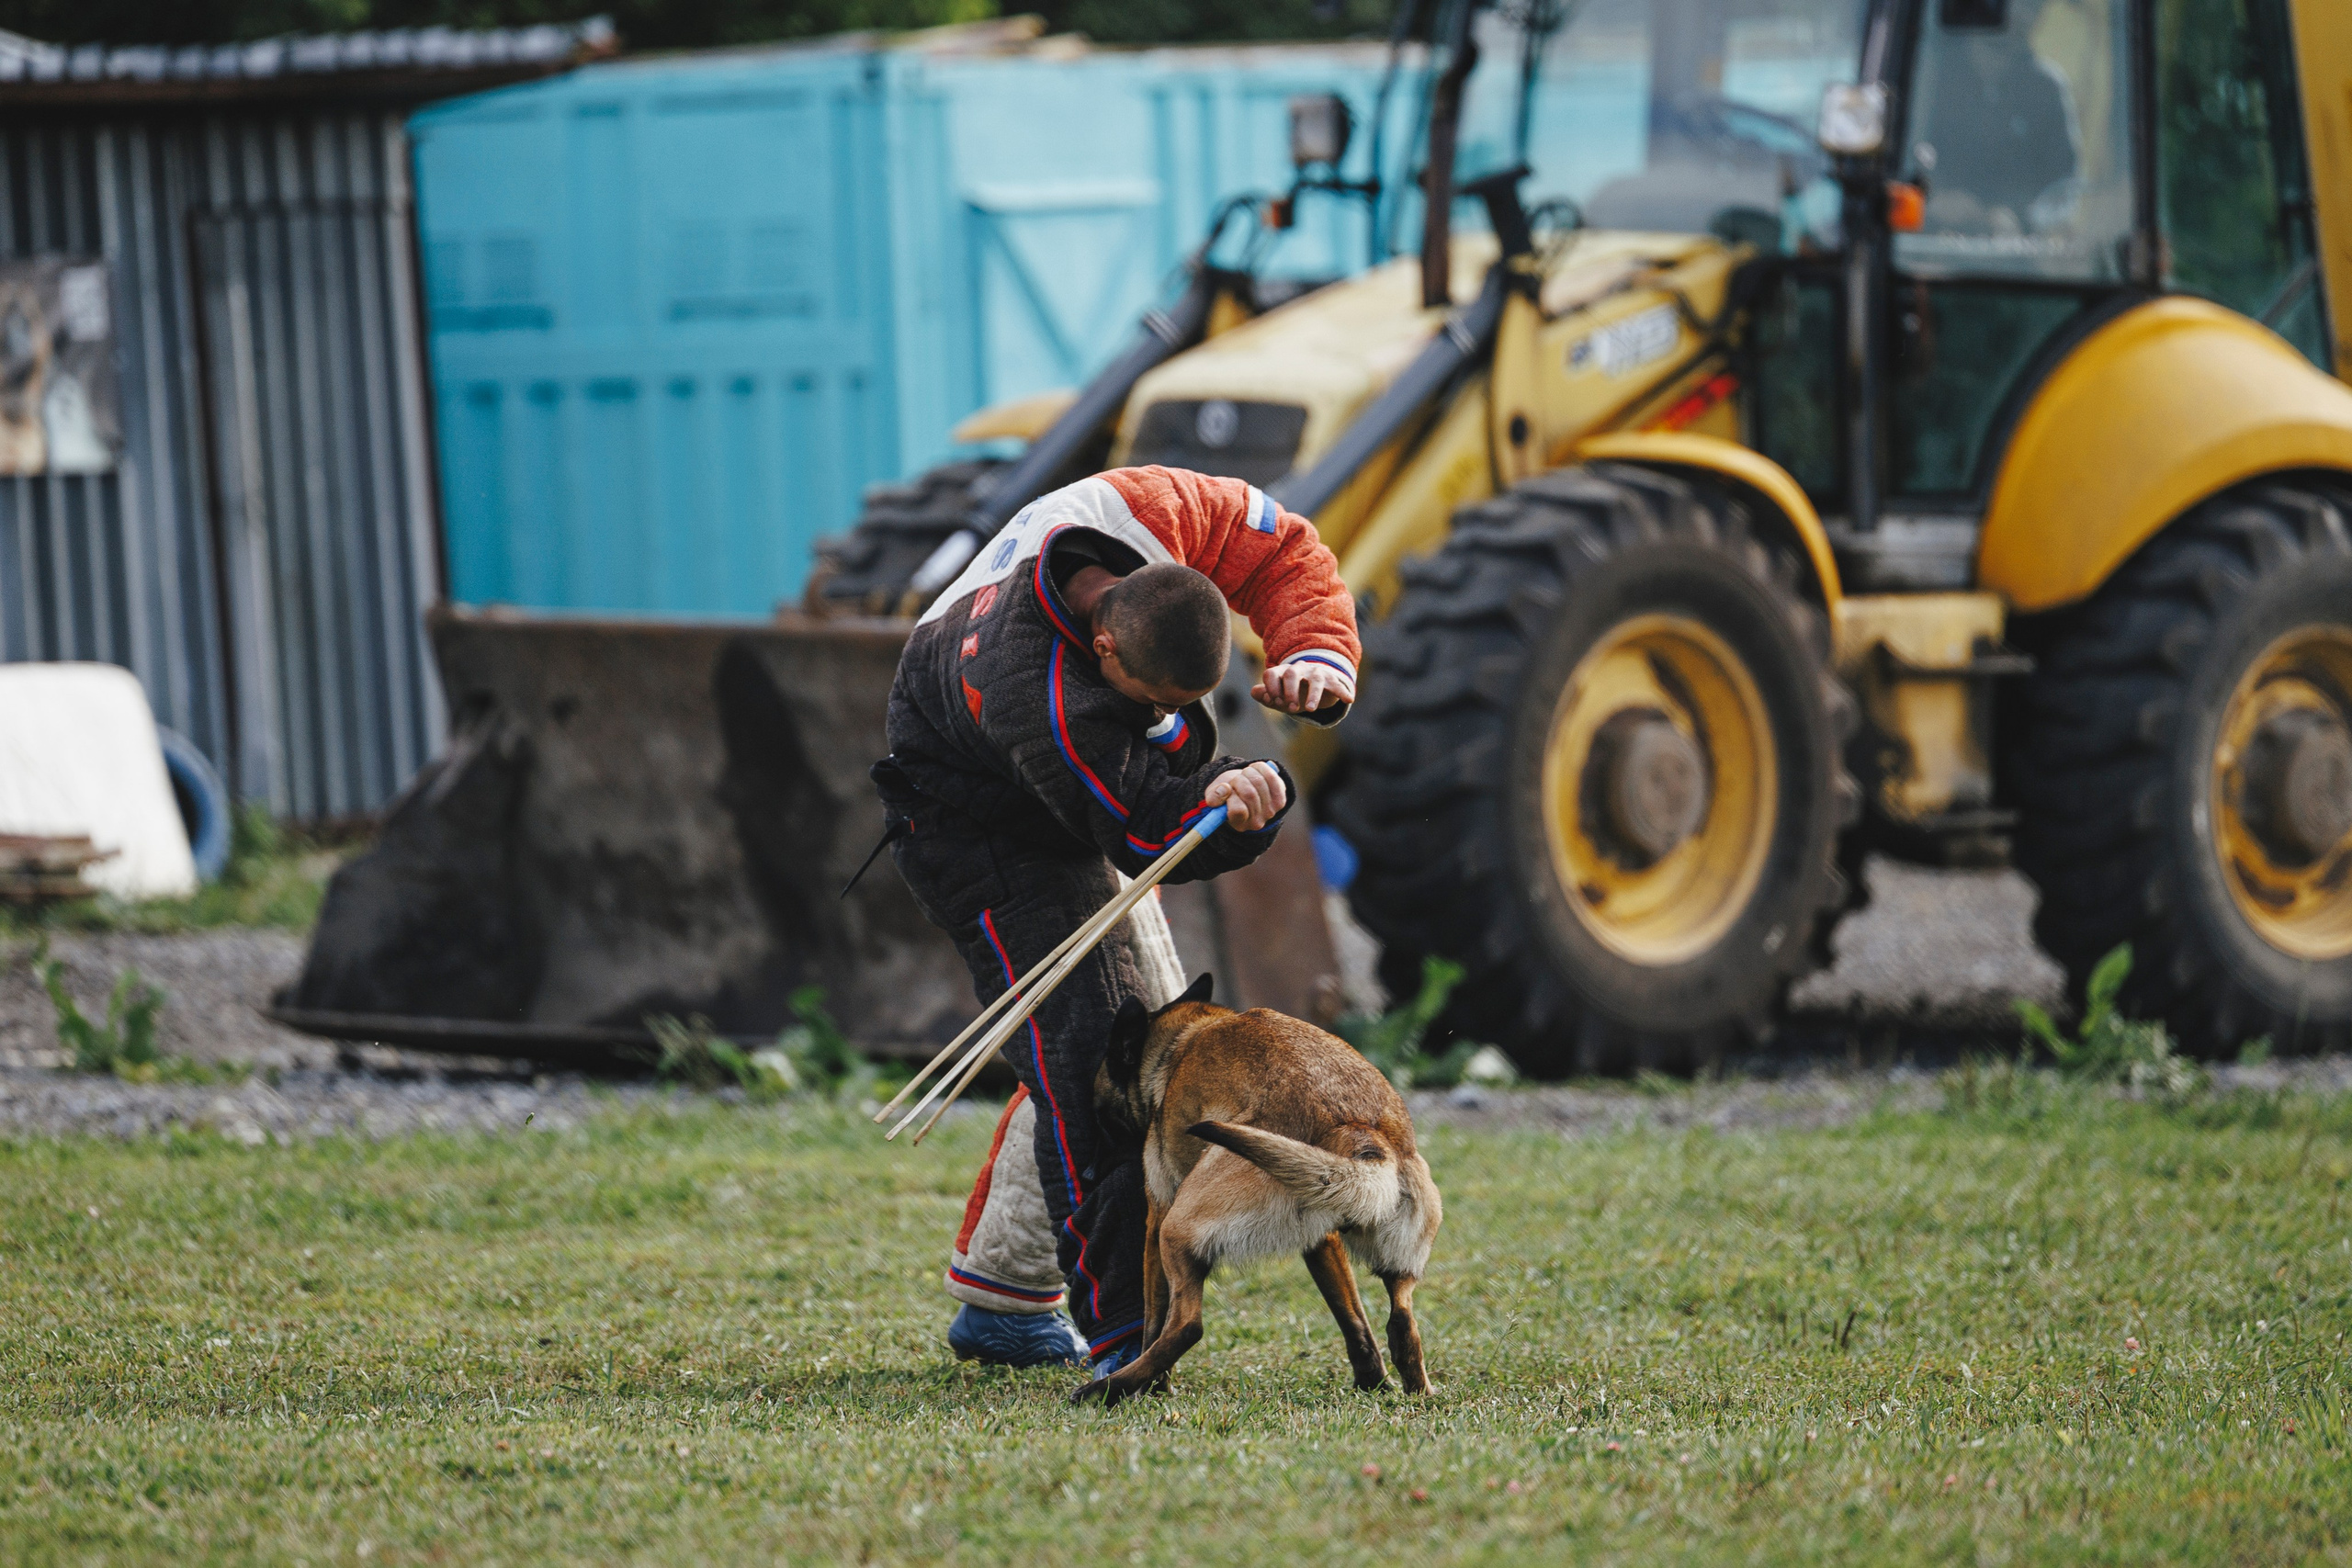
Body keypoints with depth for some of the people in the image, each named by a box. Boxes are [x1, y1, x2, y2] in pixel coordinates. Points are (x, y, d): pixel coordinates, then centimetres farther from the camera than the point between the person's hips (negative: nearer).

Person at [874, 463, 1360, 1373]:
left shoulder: (1150, 511, -29)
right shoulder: (1043, 703, -44)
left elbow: (1286, 554, -13)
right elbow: (1155, 835, -36)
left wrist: (1316, 658, -29)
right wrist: (1228, 805, -55)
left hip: (1085, 813, 8)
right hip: (975, 814, -8)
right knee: (1082, 1039, -24)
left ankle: (1000, 1303, 20)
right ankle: (1122, 1327, -27)